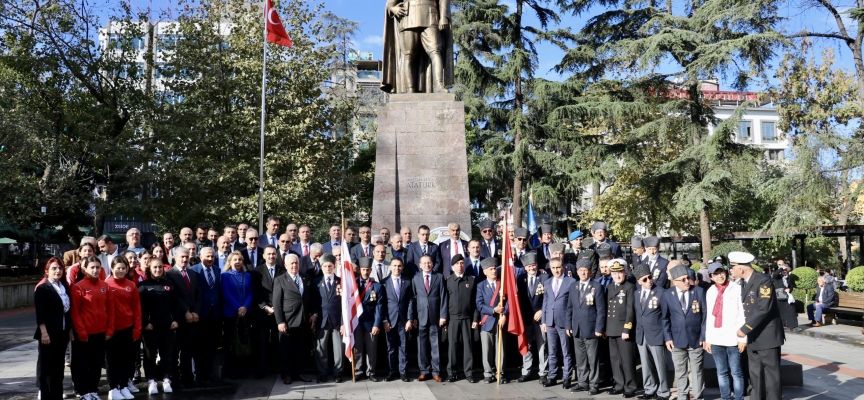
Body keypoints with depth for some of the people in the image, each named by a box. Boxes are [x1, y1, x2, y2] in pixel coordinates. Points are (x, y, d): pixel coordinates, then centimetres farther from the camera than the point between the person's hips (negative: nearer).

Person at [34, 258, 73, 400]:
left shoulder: (65, 287, 12)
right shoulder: (42, 288, -7)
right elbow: (40, 313, -14)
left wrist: (70, 330, 12)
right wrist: (44, 332, -19)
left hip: (62, 333, 6)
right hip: (49, 333, -6)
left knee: (59, 365, 12)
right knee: (46, 365, 2)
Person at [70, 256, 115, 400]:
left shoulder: (105, 286, 6)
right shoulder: (78, 287, -8)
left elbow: (110, 309, 9)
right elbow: (74, 312, -9)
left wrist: (110, 329, 4)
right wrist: (81, 331, -11)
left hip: (101, 333, 5)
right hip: (84, 334, -5)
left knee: (97, 363, 12)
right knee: (82, 364, 6)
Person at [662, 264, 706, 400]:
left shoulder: (699, 292, -3)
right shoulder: (667, 294, -1)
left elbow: (705, 315, -1)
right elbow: (665, 318, 4)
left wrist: (704, 336, -6)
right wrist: (668, 337, -2)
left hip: (696, 339, -1)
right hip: (677, 340, 1)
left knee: (697, 371, 8)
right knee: (680, 372, 11)